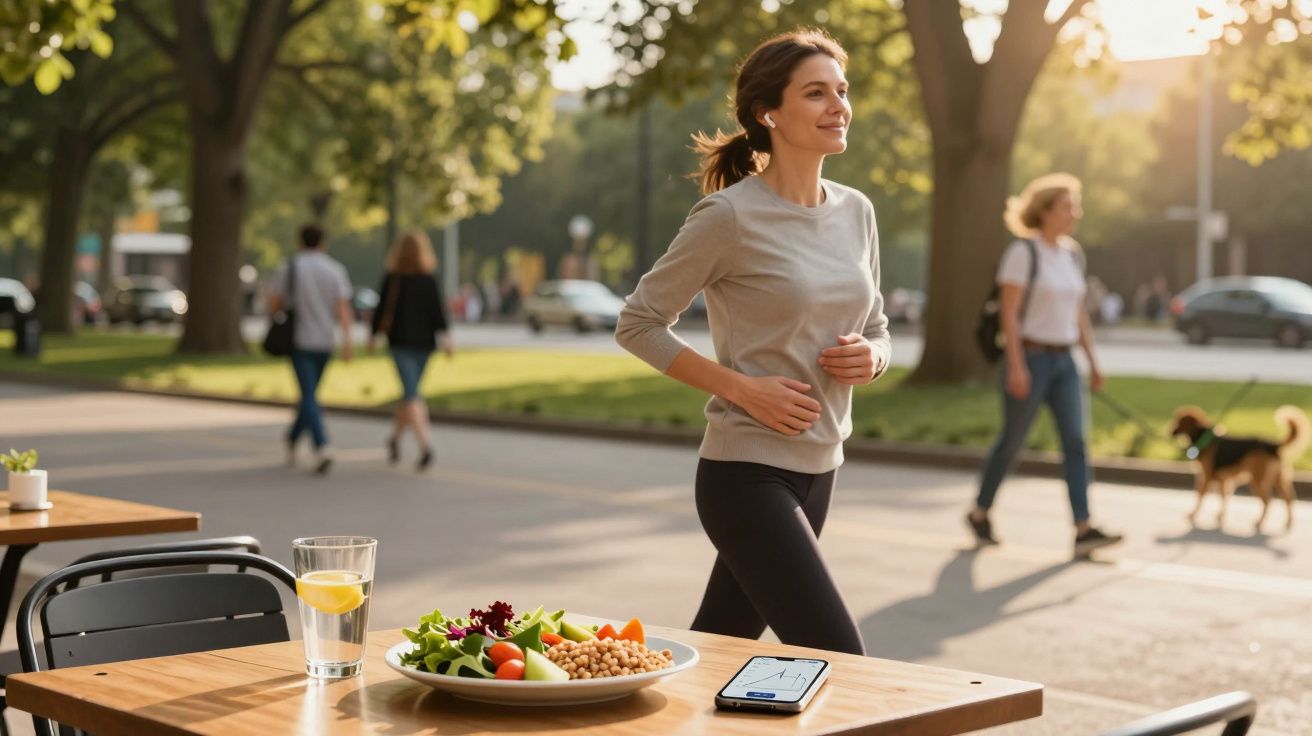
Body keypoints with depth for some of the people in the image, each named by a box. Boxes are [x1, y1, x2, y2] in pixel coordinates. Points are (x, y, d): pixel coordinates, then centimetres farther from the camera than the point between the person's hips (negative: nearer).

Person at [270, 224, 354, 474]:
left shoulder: (288, 267, -3)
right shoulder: (336, 269, 3)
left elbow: (273, 305, -2)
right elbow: (343, 307, -8)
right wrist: (347, 341, -14)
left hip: (299, 341, -3)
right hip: (325, 342, 3)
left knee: (309, 397, -9)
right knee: (309, 394, 20)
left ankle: (322, 449, -26)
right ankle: (292, 440, 34)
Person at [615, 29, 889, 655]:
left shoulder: (855, 212, 8)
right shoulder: (730, 216, -13)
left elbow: (876, 329, 19)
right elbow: (637, 323, -7)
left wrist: (870, 358, -5)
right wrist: (742, 387, -16)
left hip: (818, 469, 7)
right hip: (748, 472, -7)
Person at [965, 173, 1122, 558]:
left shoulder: (1072, 254, 11)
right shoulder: (1022, 252, -10)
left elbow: (1078, 313, 16)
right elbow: (1009, 313, -14)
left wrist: (1093, 361, 12)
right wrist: (1016, 365, -20)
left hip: (1063, 361, 6)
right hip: (1029, 357, -6)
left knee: (1076, 441, -6)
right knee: (1012, 441, 5)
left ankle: (1083, 530, -12)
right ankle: (980, 512, 25)